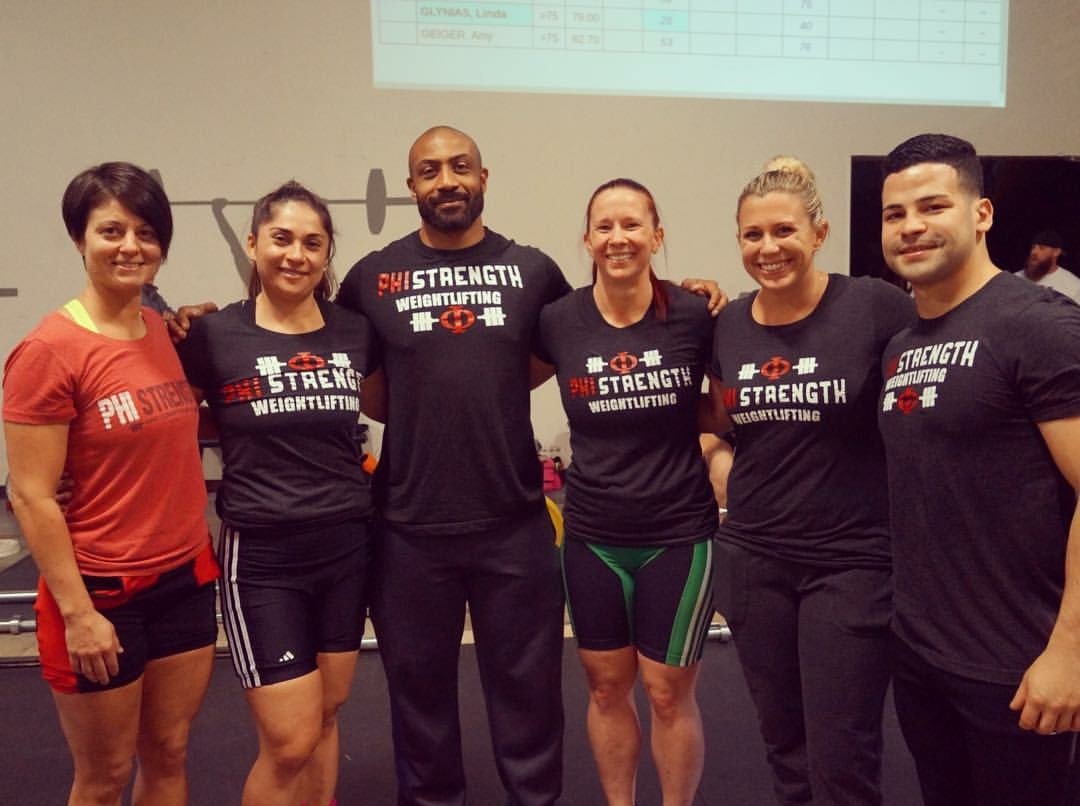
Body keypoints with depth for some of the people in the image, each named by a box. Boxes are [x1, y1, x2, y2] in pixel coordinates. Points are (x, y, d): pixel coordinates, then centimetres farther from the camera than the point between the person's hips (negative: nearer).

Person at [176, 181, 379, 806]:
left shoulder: (357, 333, 1)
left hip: (347, 548, 4)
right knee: (290, 743, -1)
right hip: (262, 557, -3)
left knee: (326, 719, 16)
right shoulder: (213, 337, -8)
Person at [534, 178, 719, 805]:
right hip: (592, 536, 2)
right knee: (607, 686, 17)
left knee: (669, 693, 10)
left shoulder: (695, 316, -10)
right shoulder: (558, 321, -6)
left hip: (679, 534, -2)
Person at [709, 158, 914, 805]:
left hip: (854, 561, -4)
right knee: (785, 746, 19)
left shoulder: (875, 307, -13)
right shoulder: (729, 323, 3)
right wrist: (728, 478, 5)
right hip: (753, 559, 5)